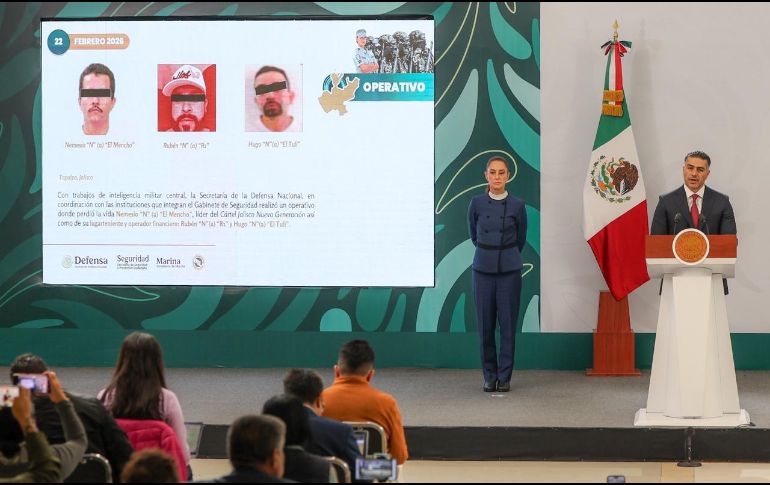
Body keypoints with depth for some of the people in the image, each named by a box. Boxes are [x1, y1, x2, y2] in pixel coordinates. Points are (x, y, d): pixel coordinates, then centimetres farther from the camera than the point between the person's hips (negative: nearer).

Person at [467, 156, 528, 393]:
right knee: (486, 324, 4)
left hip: (509, 269, -1)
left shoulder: (517, 205, -2)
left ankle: (504, 376, 8)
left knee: (508, 324, 1)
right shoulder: (477, 203, 0)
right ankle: (489, 376, 13)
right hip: (483, 269, 1)